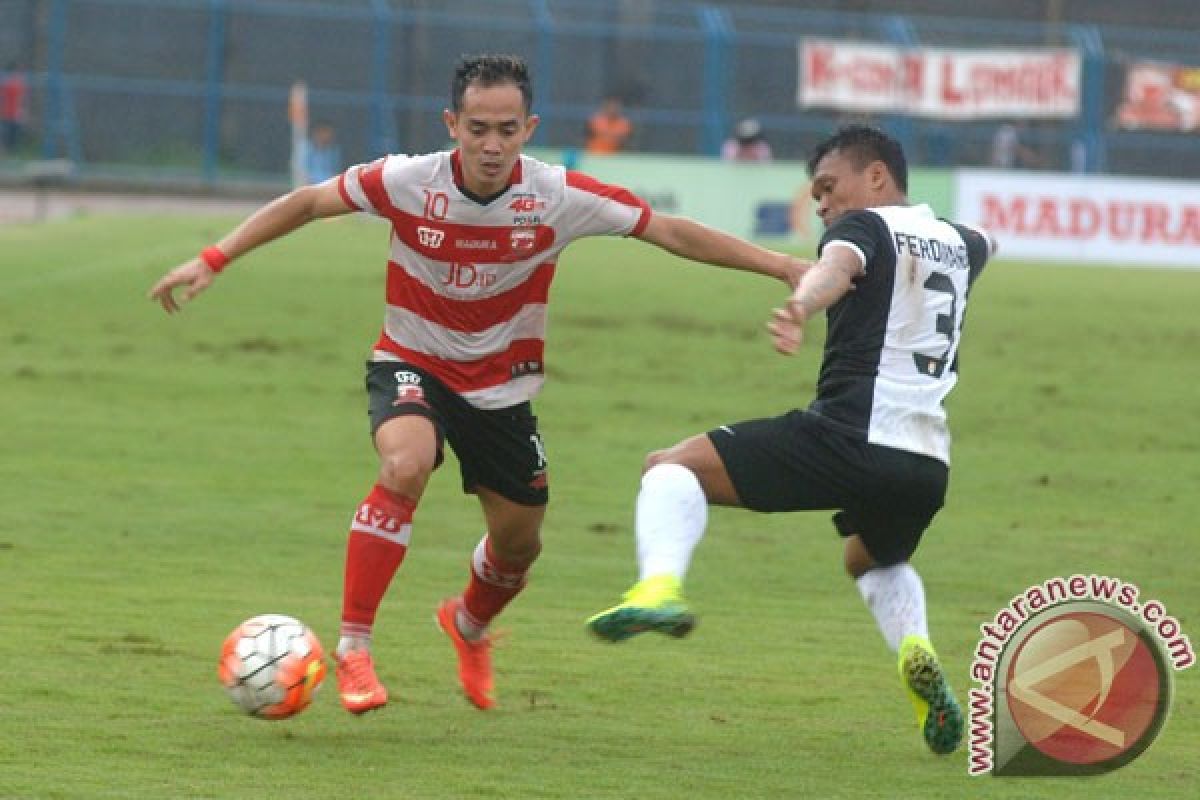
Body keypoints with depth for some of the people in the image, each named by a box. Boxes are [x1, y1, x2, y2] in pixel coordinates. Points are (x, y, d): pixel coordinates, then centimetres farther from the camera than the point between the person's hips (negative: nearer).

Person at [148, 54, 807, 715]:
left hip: (501, 383, 3)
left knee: (519, 541, 11)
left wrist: (779, 264, -13)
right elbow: (306, 204, -11)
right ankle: (352, 648, -26)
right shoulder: (408, 183, -23)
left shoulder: (558, 198, -20)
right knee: (406, 465, -34)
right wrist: (213, 261, -15)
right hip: (412, 363, -3)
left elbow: (670, 232, -12)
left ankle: (470, 626, 48)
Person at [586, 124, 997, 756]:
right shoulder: (956, 243, 24)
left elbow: (837, 267, -23)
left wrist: (800, 307, -45)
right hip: (928, 465, 7)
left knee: (672, 467, -1)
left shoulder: (865, 225, 3)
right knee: (874, 560, 38)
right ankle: (914, 646, 7)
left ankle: (660, 584, -29)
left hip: (853, 437, -7)